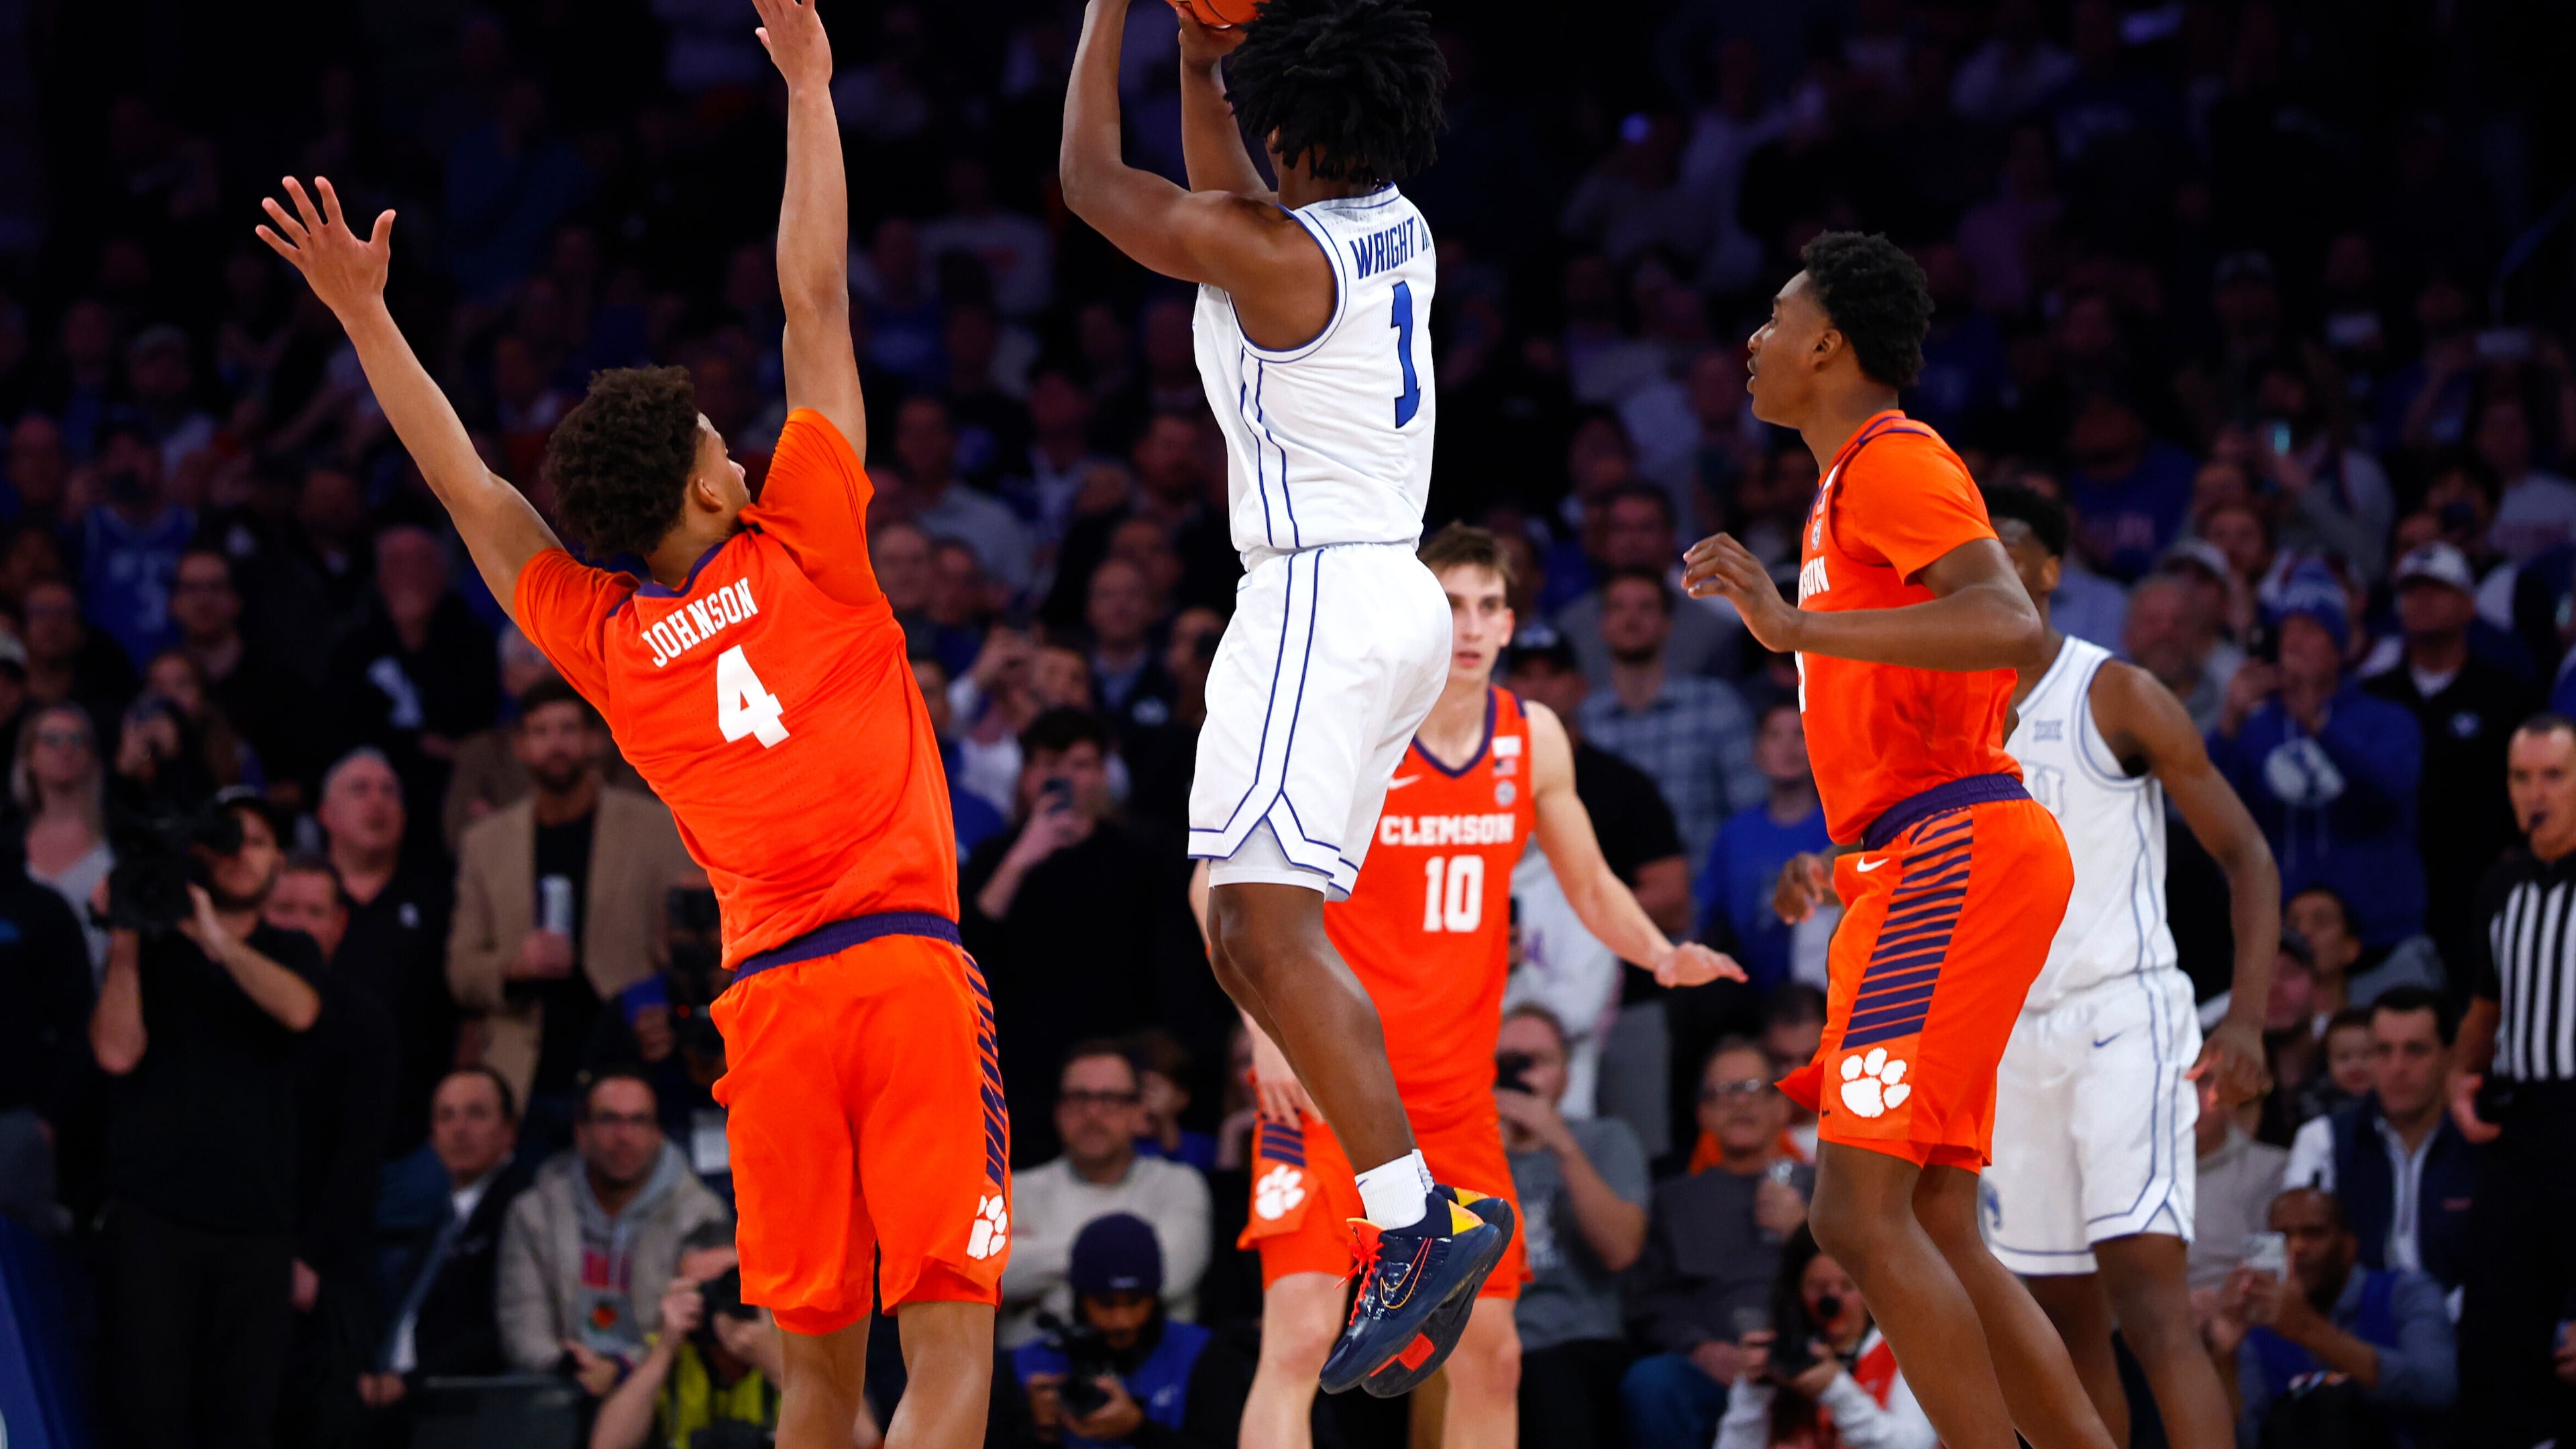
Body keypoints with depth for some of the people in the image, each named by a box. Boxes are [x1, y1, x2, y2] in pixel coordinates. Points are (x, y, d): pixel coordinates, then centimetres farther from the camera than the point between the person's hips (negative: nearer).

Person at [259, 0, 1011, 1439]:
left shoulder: (604, 639, 11)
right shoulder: (798, 553, 3)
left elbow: (470, 487, 20)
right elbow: (817, 303, 7)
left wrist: (364, 315, 27)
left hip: (767, 997, 4)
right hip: (904, 962, -4)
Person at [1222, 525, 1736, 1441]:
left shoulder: (1534, 739, 5)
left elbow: (1591, 888, 18)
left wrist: (1663, 957, -3)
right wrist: (1269, 1029, -16)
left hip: (1456, 1092, 6)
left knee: (1490, 1355, 8)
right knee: (1301, 1335, -19)